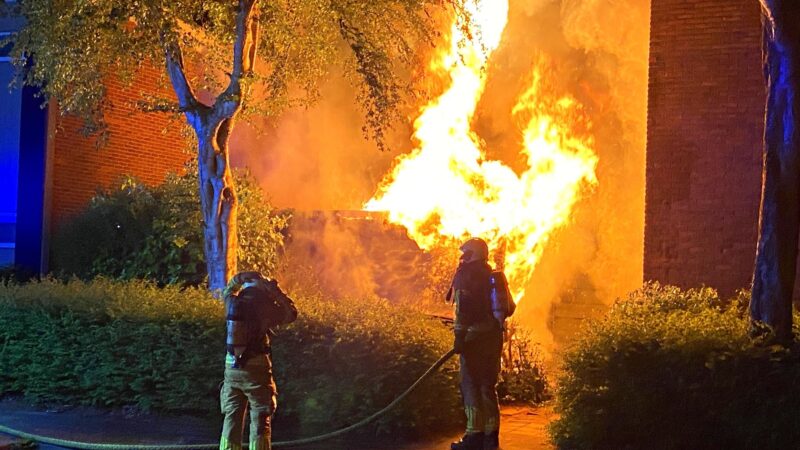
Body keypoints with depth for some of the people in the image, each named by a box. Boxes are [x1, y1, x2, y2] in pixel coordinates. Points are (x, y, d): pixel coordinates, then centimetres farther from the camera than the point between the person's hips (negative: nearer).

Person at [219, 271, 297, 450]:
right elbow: (292, 313, 6)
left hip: (232, 368, 4)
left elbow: (228, 290, 27)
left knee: (231, 420, 10)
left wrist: (241, 278, 22)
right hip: (256, 369, -4)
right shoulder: (265, 307, -7)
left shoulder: (233, 304, 4)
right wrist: (275, 291, 9)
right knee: (260, 422, 1)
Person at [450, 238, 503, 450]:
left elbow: (463, 307, -18)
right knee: (488, 386, 13)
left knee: (471, 385, -4)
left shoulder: (465, 275, -7)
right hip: (493, 336, 7)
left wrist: (459, 335, -19)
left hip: (474, 337, -7)